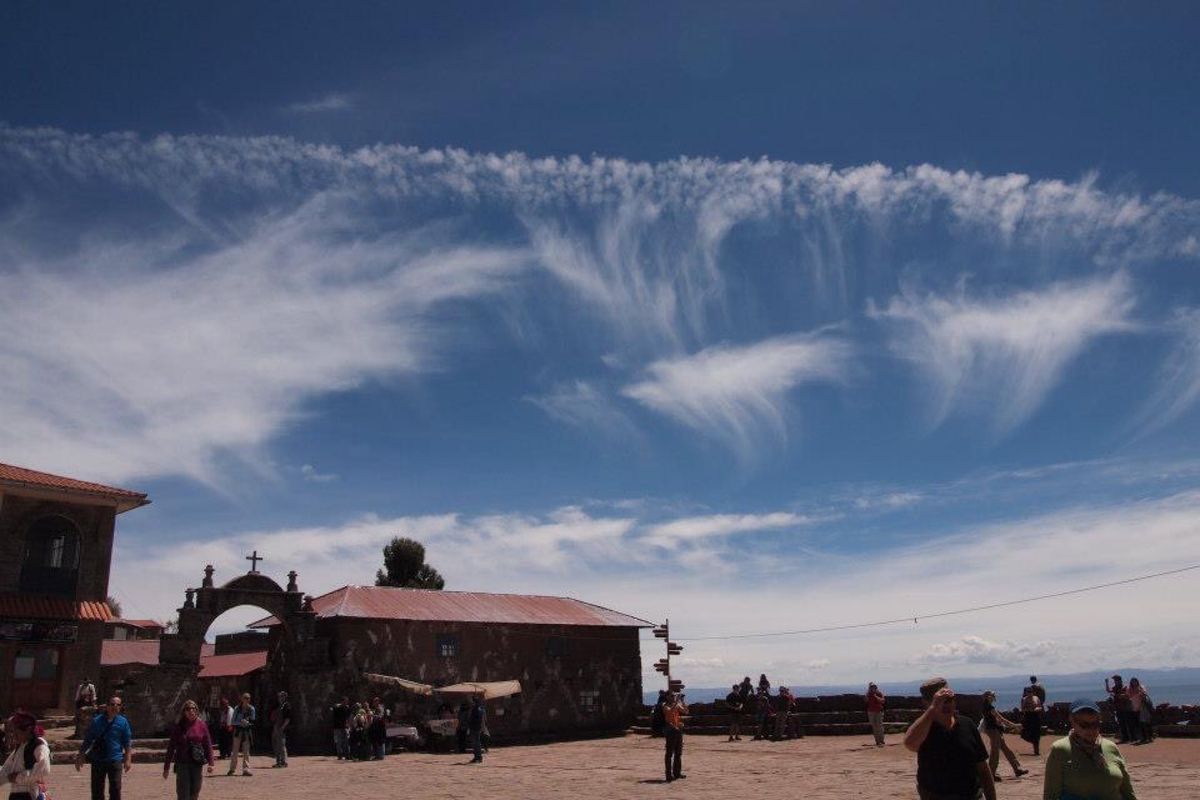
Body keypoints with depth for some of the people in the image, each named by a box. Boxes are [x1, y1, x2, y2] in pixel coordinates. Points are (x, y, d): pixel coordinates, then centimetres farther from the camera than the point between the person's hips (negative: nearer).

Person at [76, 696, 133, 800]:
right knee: (97, 790, 8)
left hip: (115, 760, -1)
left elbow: (128, 742, 2)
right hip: (97, 760, 1)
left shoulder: (123, 722, -2)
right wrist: (80, 757, 3)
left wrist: (128, 759, -4)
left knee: (115, 789, -2)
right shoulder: (96, 721, -2)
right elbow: (87, 740, 5)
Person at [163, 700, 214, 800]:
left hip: (197, 763, 2)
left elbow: (208, 744, 4)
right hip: (182, 763, -2)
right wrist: (166, 767, 3)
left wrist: (211, 762, -3)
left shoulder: (201, 725, 2)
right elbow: (171, 747, 3)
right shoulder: (179, 726, -1)